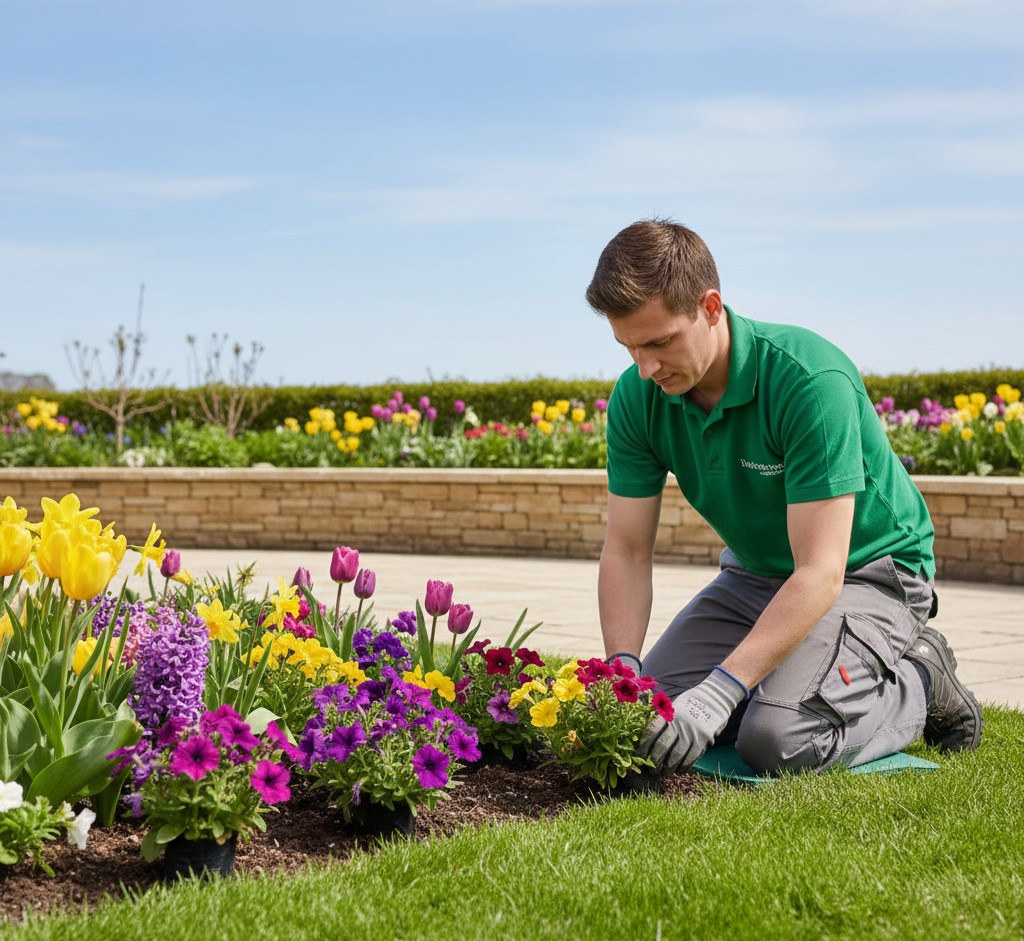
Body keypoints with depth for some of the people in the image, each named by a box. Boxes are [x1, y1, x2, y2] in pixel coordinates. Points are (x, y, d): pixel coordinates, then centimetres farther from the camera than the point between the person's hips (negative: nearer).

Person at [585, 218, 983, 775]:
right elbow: (626, 550, -8)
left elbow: (820, 572, -34)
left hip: (864, 570, -6)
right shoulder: (638, 396, -13)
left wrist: (719, 691, -42)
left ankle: (919, 682, 1)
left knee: (777, 739, -27)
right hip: (754, 574, 6)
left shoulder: (811, 379, -32)